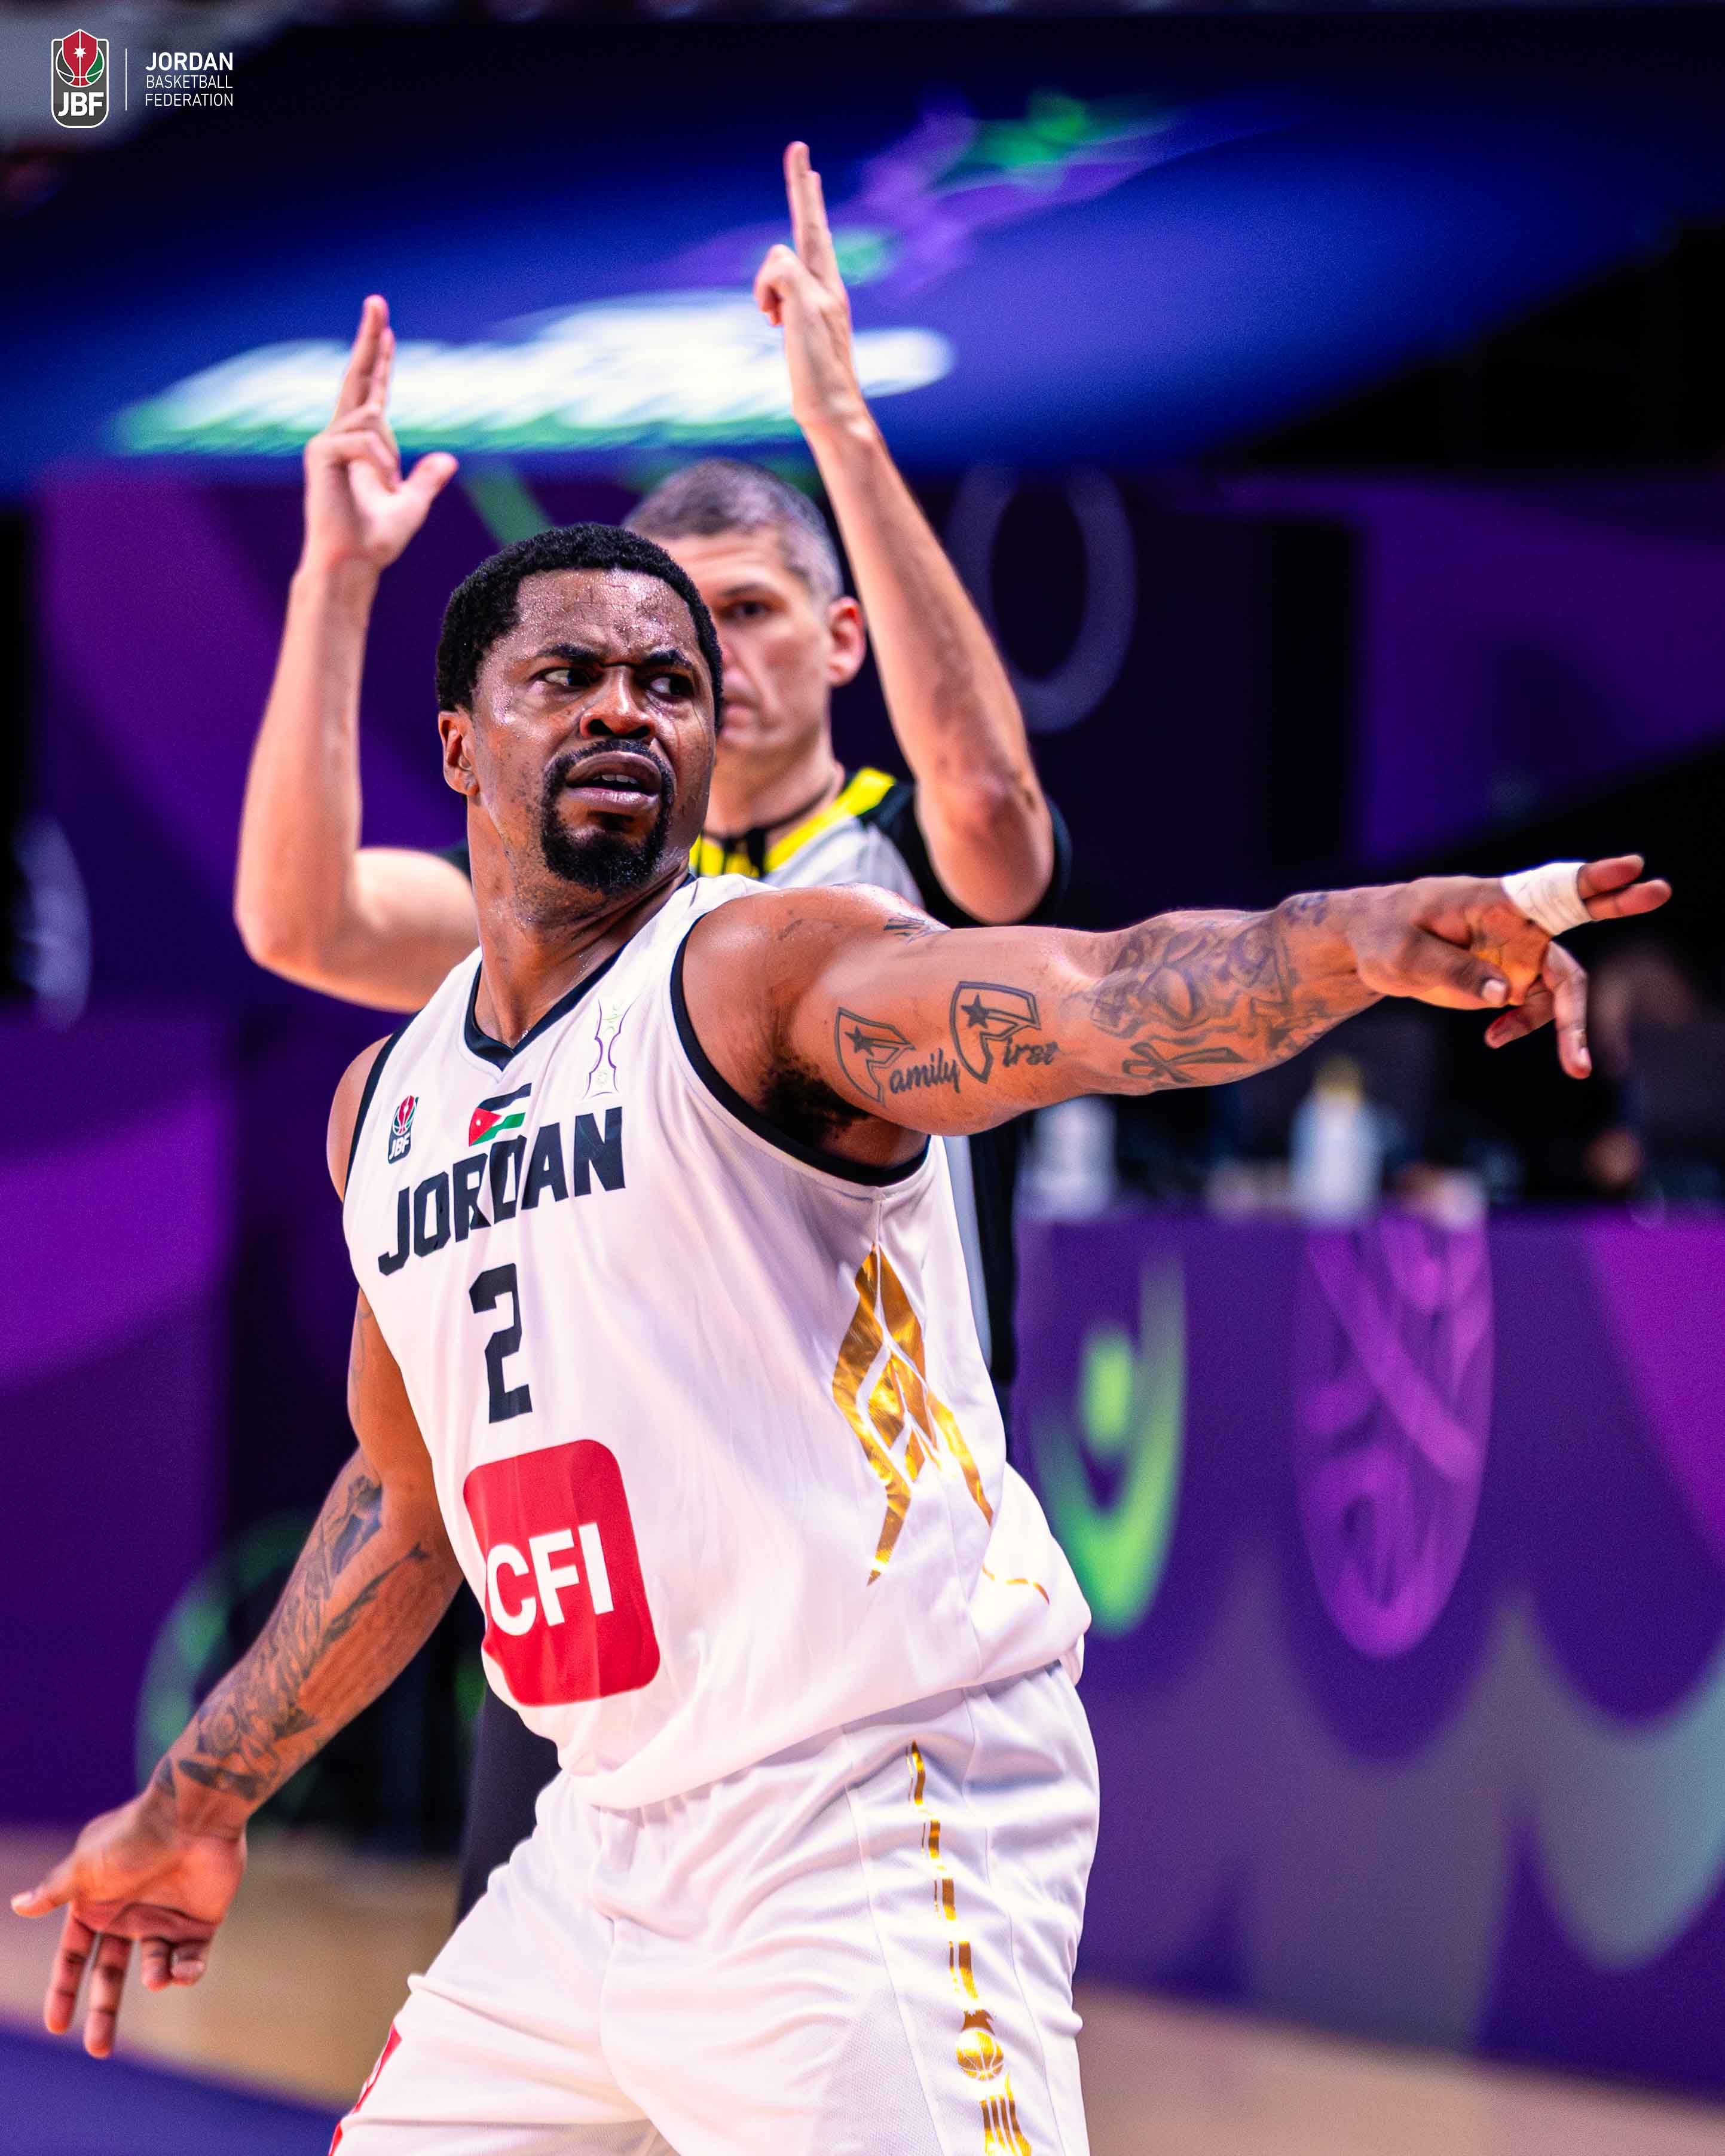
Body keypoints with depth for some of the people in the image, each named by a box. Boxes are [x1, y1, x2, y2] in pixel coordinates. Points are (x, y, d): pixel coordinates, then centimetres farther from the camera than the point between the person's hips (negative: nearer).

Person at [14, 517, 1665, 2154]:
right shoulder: (387, 1104, 13)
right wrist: (198, 1803, 34)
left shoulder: (769, 972, -8)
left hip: (876, 1823, -7)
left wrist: (1354, 938, -48)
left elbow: (1097, 1003, -28)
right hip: (609, 1845, 7)